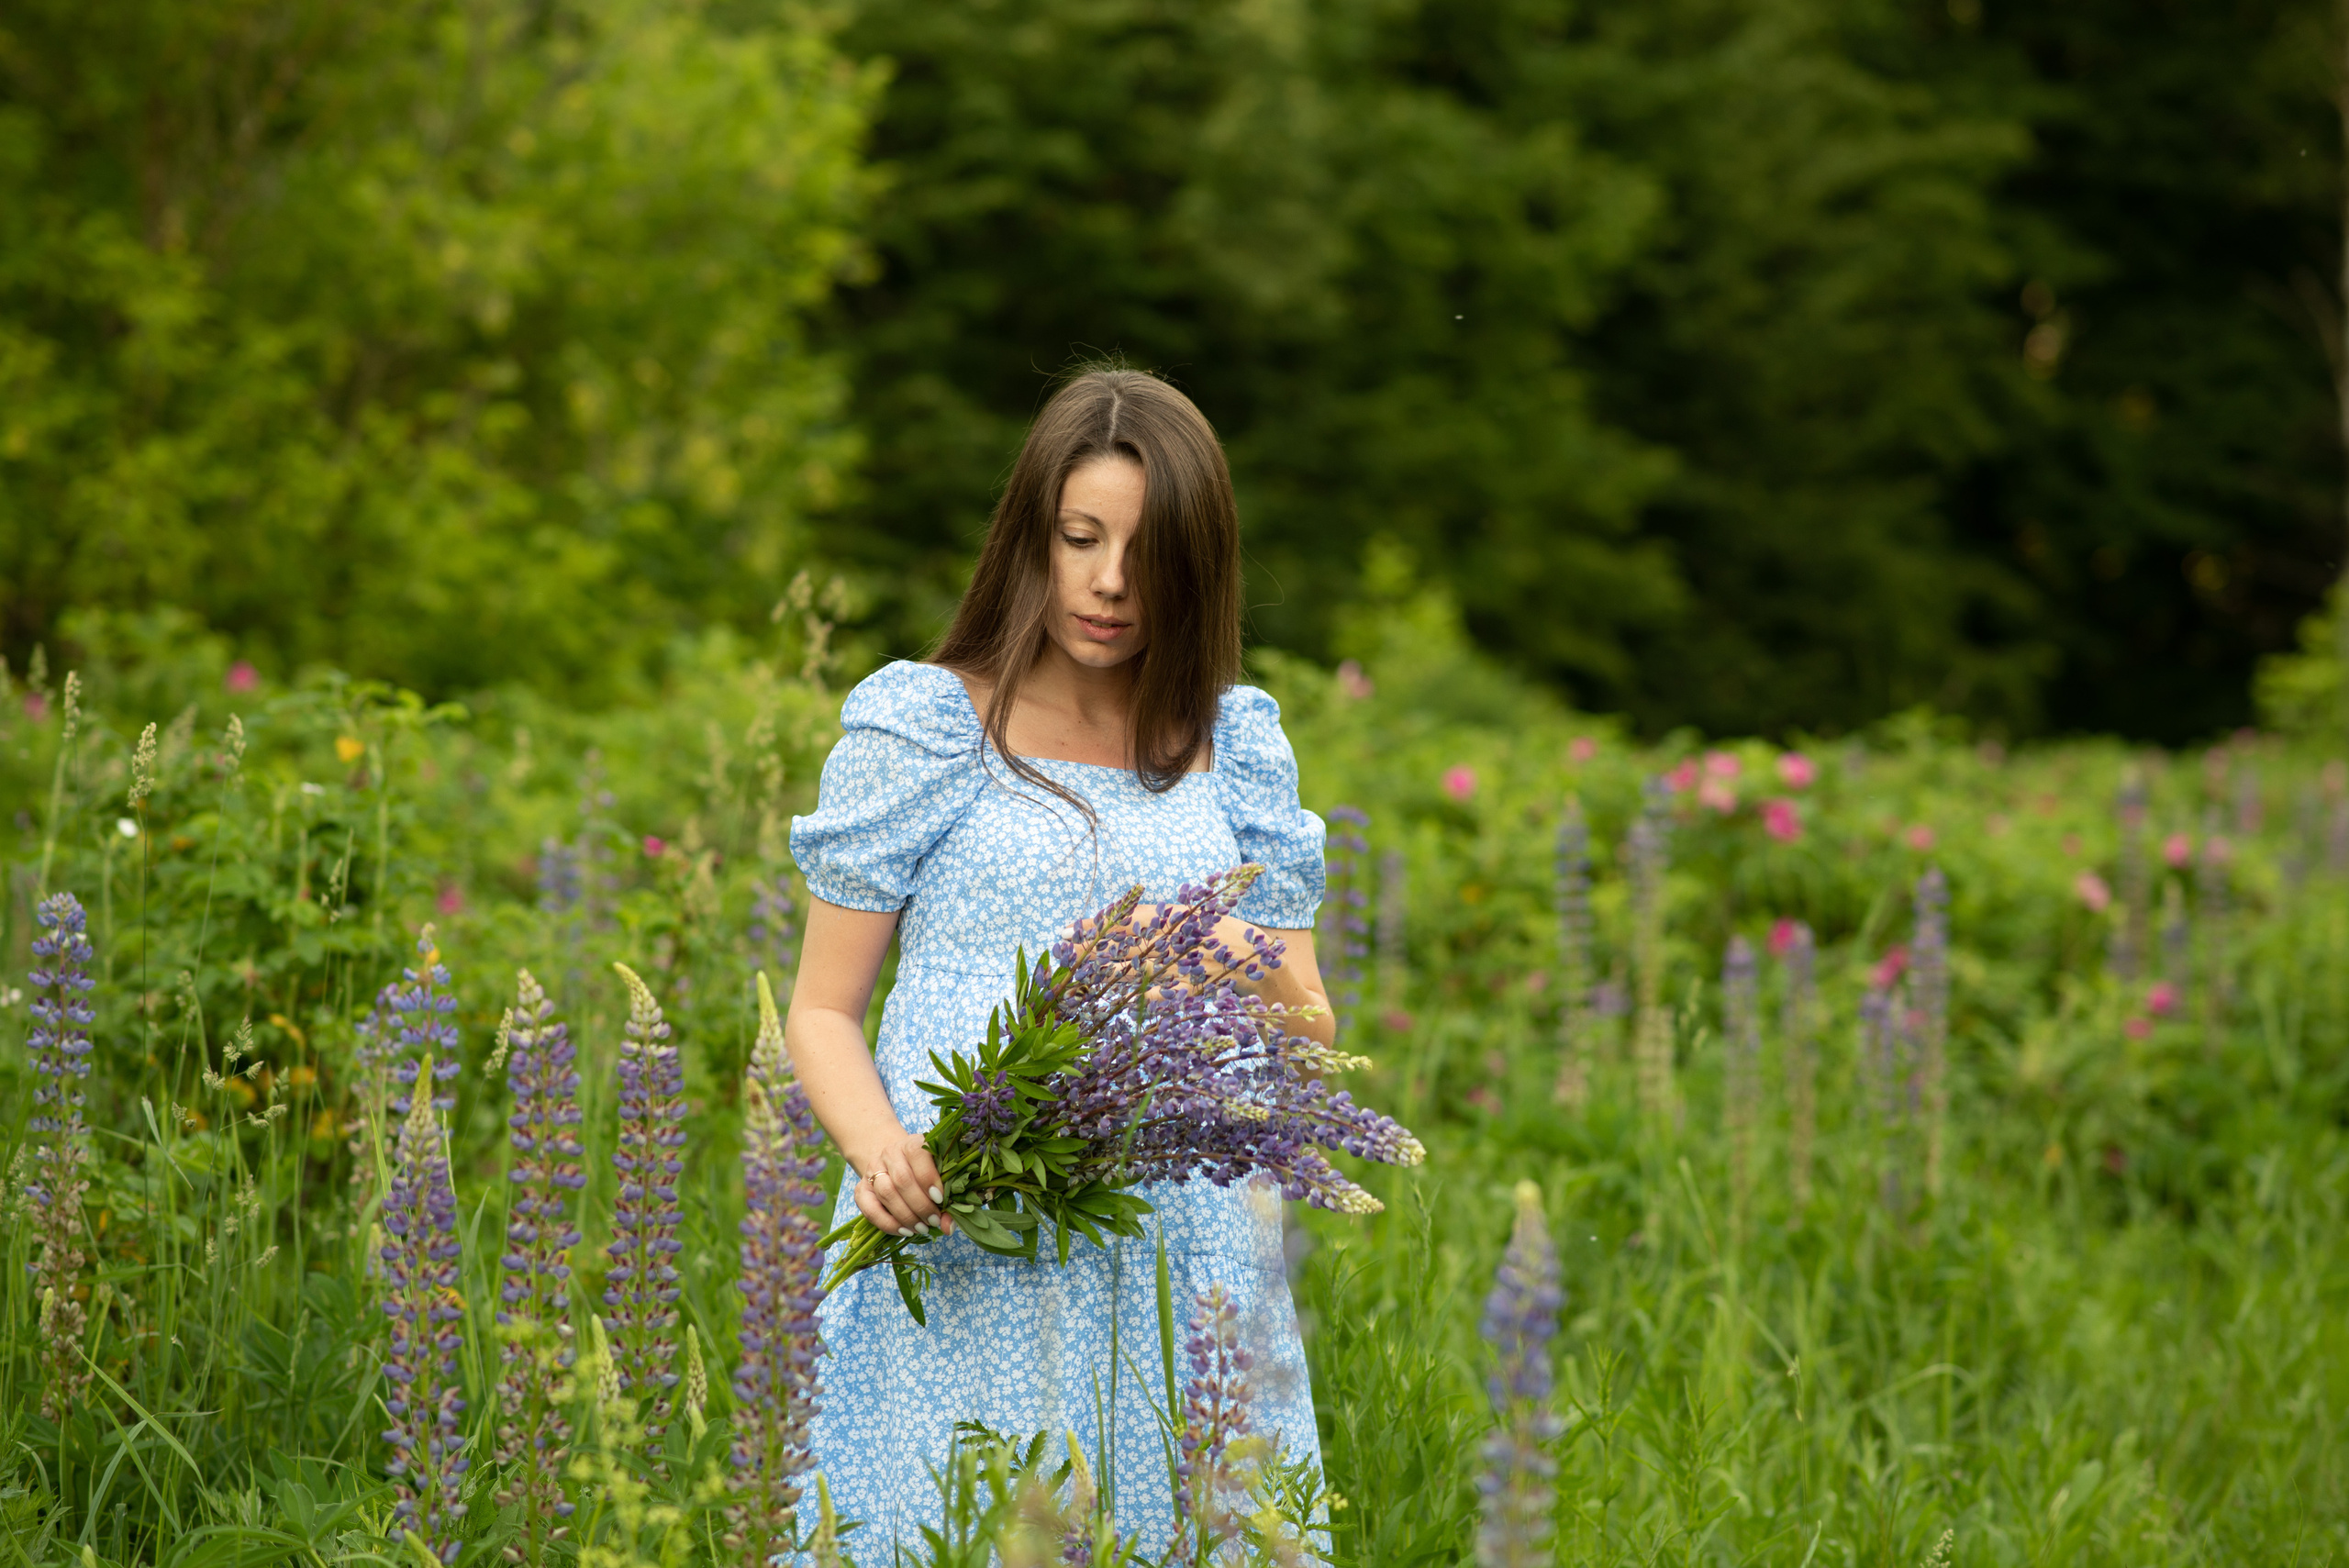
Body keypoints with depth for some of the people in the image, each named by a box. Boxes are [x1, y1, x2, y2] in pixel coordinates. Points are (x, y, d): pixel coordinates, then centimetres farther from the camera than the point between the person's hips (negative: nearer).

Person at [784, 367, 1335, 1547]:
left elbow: (1309, 1049, 12)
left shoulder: (1234, 747, 12)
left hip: (1182, 1260, 3)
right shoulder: (922, 729, 2)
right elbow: (823, 1010, 3)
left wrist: (1262, 977, -11)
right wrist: (879, 1148, -17)